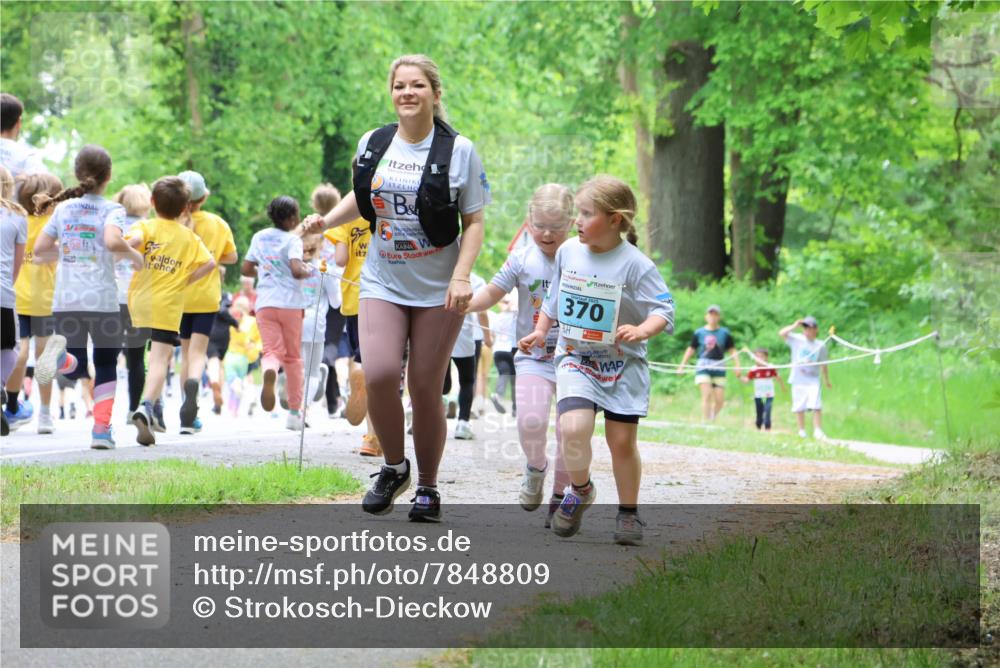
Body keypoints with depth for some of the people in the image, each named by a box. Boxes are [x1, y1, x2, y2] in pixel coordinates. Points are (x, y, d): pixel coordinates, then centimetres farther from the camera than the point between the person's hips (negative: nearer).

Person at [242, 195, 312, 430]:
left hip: (265, 303, 3)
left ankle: (269, 371, -43)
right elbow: (297, 270, -21)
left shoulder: (259, 237, 9)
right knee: (293, 357, 11)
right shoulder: (292, 239, -7)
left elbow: (246, 269, 13)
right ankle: (294, 412, 13)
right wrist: (308, 271, 0)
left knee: (272, 351, -3)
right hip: (290, 303, -3)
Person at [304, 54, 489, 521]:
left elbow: (474, 221, -2)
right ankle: (394, 467, 6)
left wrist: (462, 276, -15)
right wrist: (328, 220, 5)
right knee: (378, 374, -17)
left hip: (437, 289, -2)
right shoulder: (373, 144, 6)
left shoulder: (459, 151, -3)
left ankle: (427, 487, 18)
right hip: (382, 284, 2)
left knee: (425, 388, -1)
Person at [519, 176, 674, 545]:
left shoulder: (634, 264, -15)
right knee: (573, 428, -19)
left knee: (622, 440, 1)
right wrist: (540, 332, 16)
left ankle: (628, 512, 21)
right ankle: (580, 490, 8)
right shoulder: (567, 252, 0)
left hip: (623, 363, -2)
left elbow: (664, 310, -17)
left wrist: (641, 331, -35)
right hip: (575, 359, 2)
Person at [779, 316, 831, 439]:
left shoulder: (820, 345, 6)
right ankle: (801, 431, 15)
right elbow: (781, 333, -12)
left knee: (816, 407, -11)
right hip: (798, 380, 0)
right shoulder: (797, 339, 1)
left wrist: (827, 380, 19)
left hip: (813, 380, 0)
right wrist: (794, 326, -18)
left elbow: (823, 365, 14)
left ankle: (817, 431, -7)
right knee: (799, 407, 4)